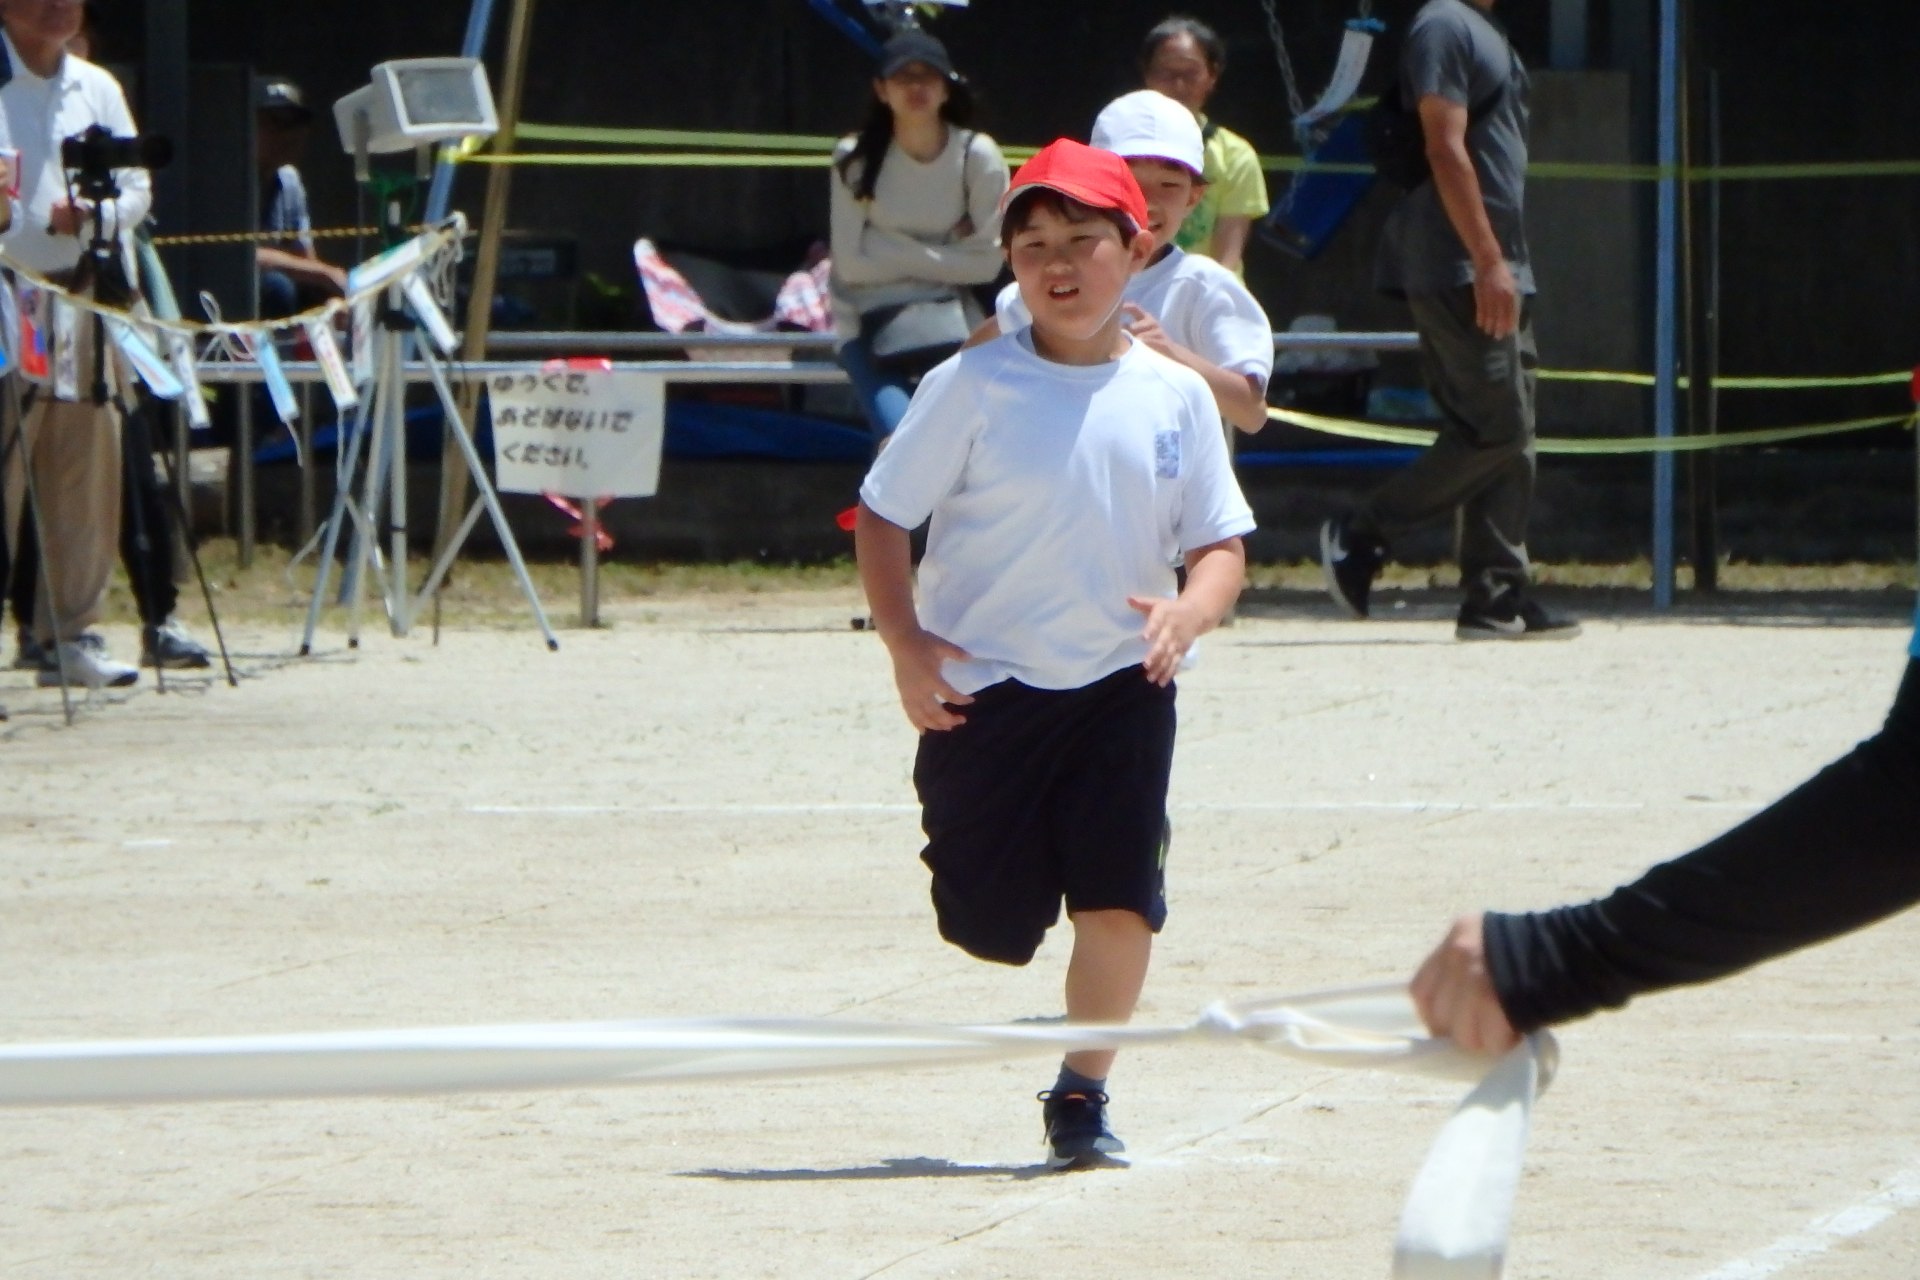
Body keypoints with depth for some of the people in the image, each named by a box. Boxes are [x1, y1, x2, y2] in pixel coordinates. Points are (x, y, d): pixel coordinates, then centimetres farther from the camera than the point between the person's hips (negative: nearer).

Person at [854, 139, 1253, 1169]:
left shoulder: (1174, 396, 2)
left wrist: (1187, 613, -16)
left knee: (1119, 901, -8)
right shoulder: (973, 387, -5)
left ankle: (1081, 1094, 11)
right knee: (987, 916, 1)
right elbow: (882, 515, -2)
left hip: (1123, 685, 1)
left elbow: (1222, 544, 6)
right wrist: (904, 643, -15)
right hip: (984, 685, -1)